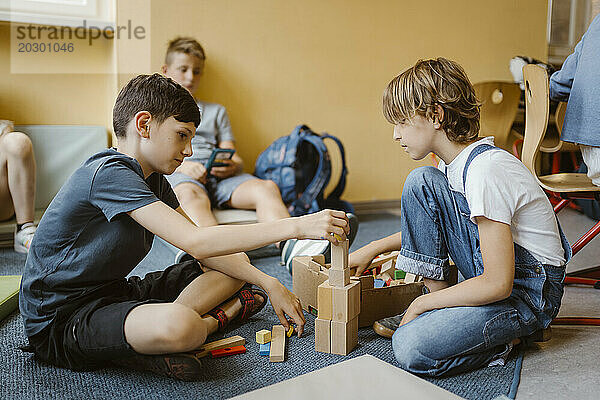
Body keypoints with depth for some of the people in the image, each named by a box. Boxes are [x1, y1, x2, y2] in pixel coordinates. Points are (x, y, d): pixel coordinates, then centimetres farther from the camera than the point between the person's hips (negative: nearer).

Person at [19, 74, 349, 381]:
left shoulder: (152, 179, 7)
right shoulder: (108, 173, -23)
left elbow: (205, 252, 6)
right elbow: (194, 241, -32)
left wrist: (269, 284, -5)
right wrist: (296, 226, -32)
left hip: (112, 292, 10)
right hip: (59, 320, -9)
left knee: (237, 266, 7)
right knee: (178, 326, -41)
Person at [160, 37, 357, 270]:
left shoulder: (216, 111, 32)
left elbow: (235, 159, 20)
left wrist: (232, 166, -5)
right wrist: (181, 165, -11)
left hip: (220, 177, 3)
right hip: (176, 174, -2)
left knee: (266, 187, -30)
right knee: (191, 195, -41)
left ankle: (290, 247, -57)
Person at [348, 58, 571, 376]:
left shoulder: (485, 171, -27)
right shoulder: (454, 162, 1)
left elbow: (498, 285, -27)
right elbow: (427, 224, 21)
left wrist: (421, 304, -16)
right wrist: (373, 249, 13)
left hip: (528, 293, -9)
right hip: (489, 274, 9)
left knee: (412, 350, -28)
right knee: (420, 182, -6)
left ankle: (501, 338, 1)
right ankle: (438, 304, -1)